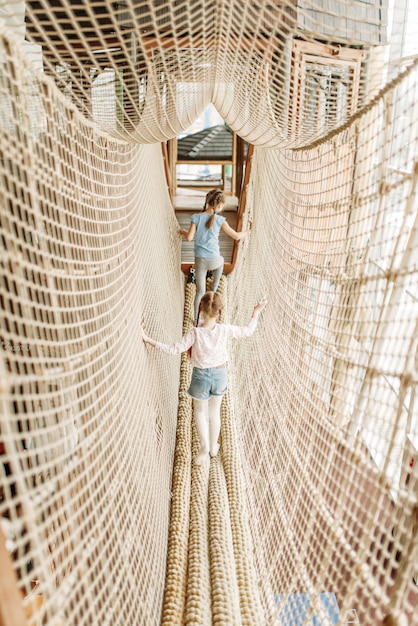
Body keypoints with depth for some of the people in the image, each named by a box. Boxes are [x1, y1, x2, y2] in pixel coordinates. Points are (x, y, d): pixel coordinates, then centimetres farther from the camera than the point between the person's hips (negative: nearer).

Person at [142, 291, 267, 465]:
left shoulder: (195, 332, -25)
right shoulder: (225, 330, -18)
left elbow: (174, 349, -21)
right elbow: (248, 331, -3)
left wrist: (149, 340, -19)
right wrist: (256, 312, 10)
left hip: (201, 375, -2)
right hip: (220, 374, 3)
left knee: (200, 411, 23)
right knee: (214, 411, 22)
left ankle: (204, 445, 15)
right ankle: (213, 446, 37)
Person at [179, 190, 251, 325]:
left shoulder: (196, 217, -6)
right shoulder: (219, 219, -8)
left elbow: (189, 237, -10)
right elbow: (236, 236, -3)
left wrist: (183, 231, 13)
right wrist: (246, 232, 18)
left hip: (199, 260, 1)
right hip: (214, 260, -1)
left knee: (200, 291, 13)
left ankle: (196, 320, 15)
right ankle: (213, 290, 46)